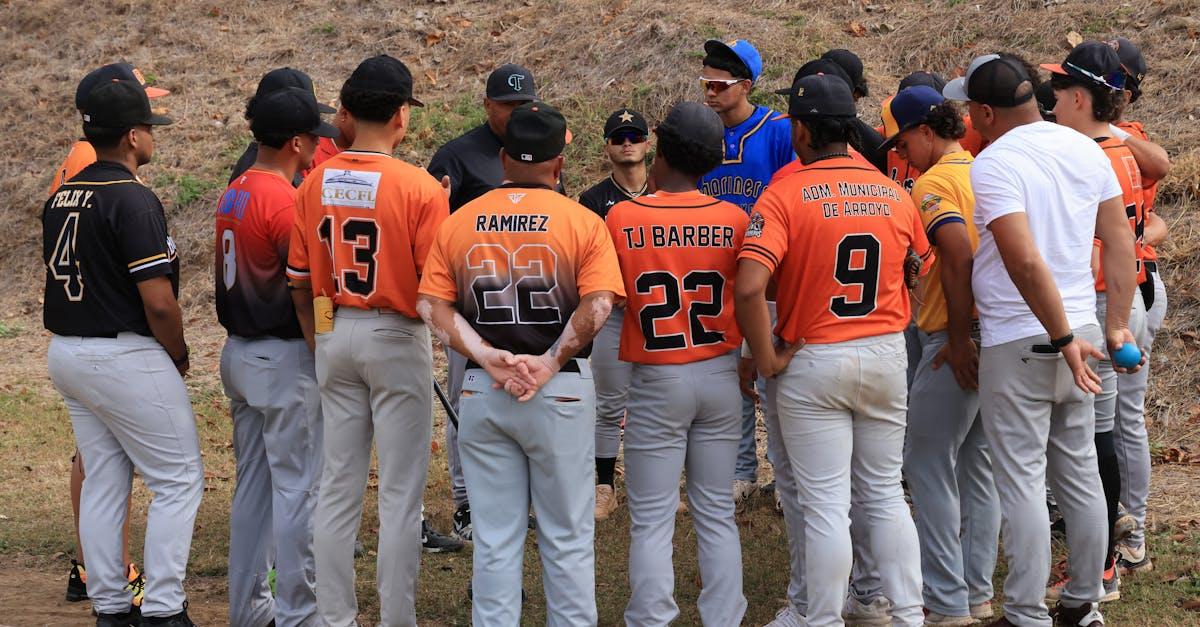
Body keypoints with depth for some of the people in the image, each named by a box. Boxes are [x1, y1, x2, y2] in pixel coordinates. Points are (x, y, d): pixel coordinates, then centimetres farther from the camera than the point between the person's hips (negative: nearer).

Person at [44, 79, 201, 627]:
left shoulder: (60, 197, 9)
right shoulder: (133, 200, -17)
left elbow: (58, 275, 14)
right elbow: (157, 301, -21)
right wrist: (179, 357, -4)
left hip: (66, 353, 8)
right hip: (126, 356, -8)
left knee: (102, 483, 14)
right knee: (179, 480, 0)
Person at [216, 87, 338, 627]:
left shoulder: (233, 194, 10)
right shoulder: (284, 199, -18)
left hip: (239, 353, 9)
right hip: (284, 360, -9)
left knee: (253, 483, 15)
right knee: (298, 487, -4)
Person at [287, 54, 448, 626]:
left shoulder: (315, 183, 1)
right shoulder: (419, 187, -14)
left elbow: (300, 283, 6)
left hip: (334, 337, 5)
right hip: (397, 340, -5)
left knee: (337, 487, 11)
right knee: (400, 493, 2)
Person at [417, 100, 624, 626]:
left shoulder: (458, 223, 3)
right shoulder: (582, 223, -5)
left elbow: (433, 306, -4)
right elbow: (597, 305, -16)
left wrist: (490, 359, -10)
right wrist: (550, 363, -13)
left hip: (481, 392, 3)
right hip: (561, 393, -2)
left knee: (495, 539, 9)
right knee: (567, 538, 8)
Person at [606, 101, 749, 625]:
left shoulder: (623, 218, -9)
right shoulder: (734, 220, -5)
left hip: (658, 382, -2)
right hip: (720, 376, 2)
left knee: (651, 521, 4)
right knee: (717, 515, 11)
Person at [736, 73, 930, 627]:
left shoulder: (785, 195, -13)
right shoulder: (895, 195, 2)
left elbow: (749, 288, -23)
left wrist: (767, 360, -13)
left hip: (814, 362, -4)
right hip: (887, 356, 4)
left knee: (826, 505, 1)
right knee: (885, 494, 15)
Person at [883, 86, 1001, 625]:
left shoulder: (934, 182, -12)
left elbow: (958, 253, -28)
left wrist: (959, 338, -23)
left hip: (957, 344, -9)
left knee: (928, 465, -1)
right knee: (977, 465, 16)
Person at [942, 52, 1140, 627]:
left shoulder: (992, 165, -16)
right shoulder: (1084, 149, 6)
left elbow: (1026, 262, -24)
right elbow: (1119, 239, 8)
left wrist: (1064, 338, -19)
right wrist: (1116, 325, 10)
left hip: (1018, 342, -7)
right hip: (1079, 328, 7)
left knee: (1021, 480, 0)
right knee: (1079, 472, 15)